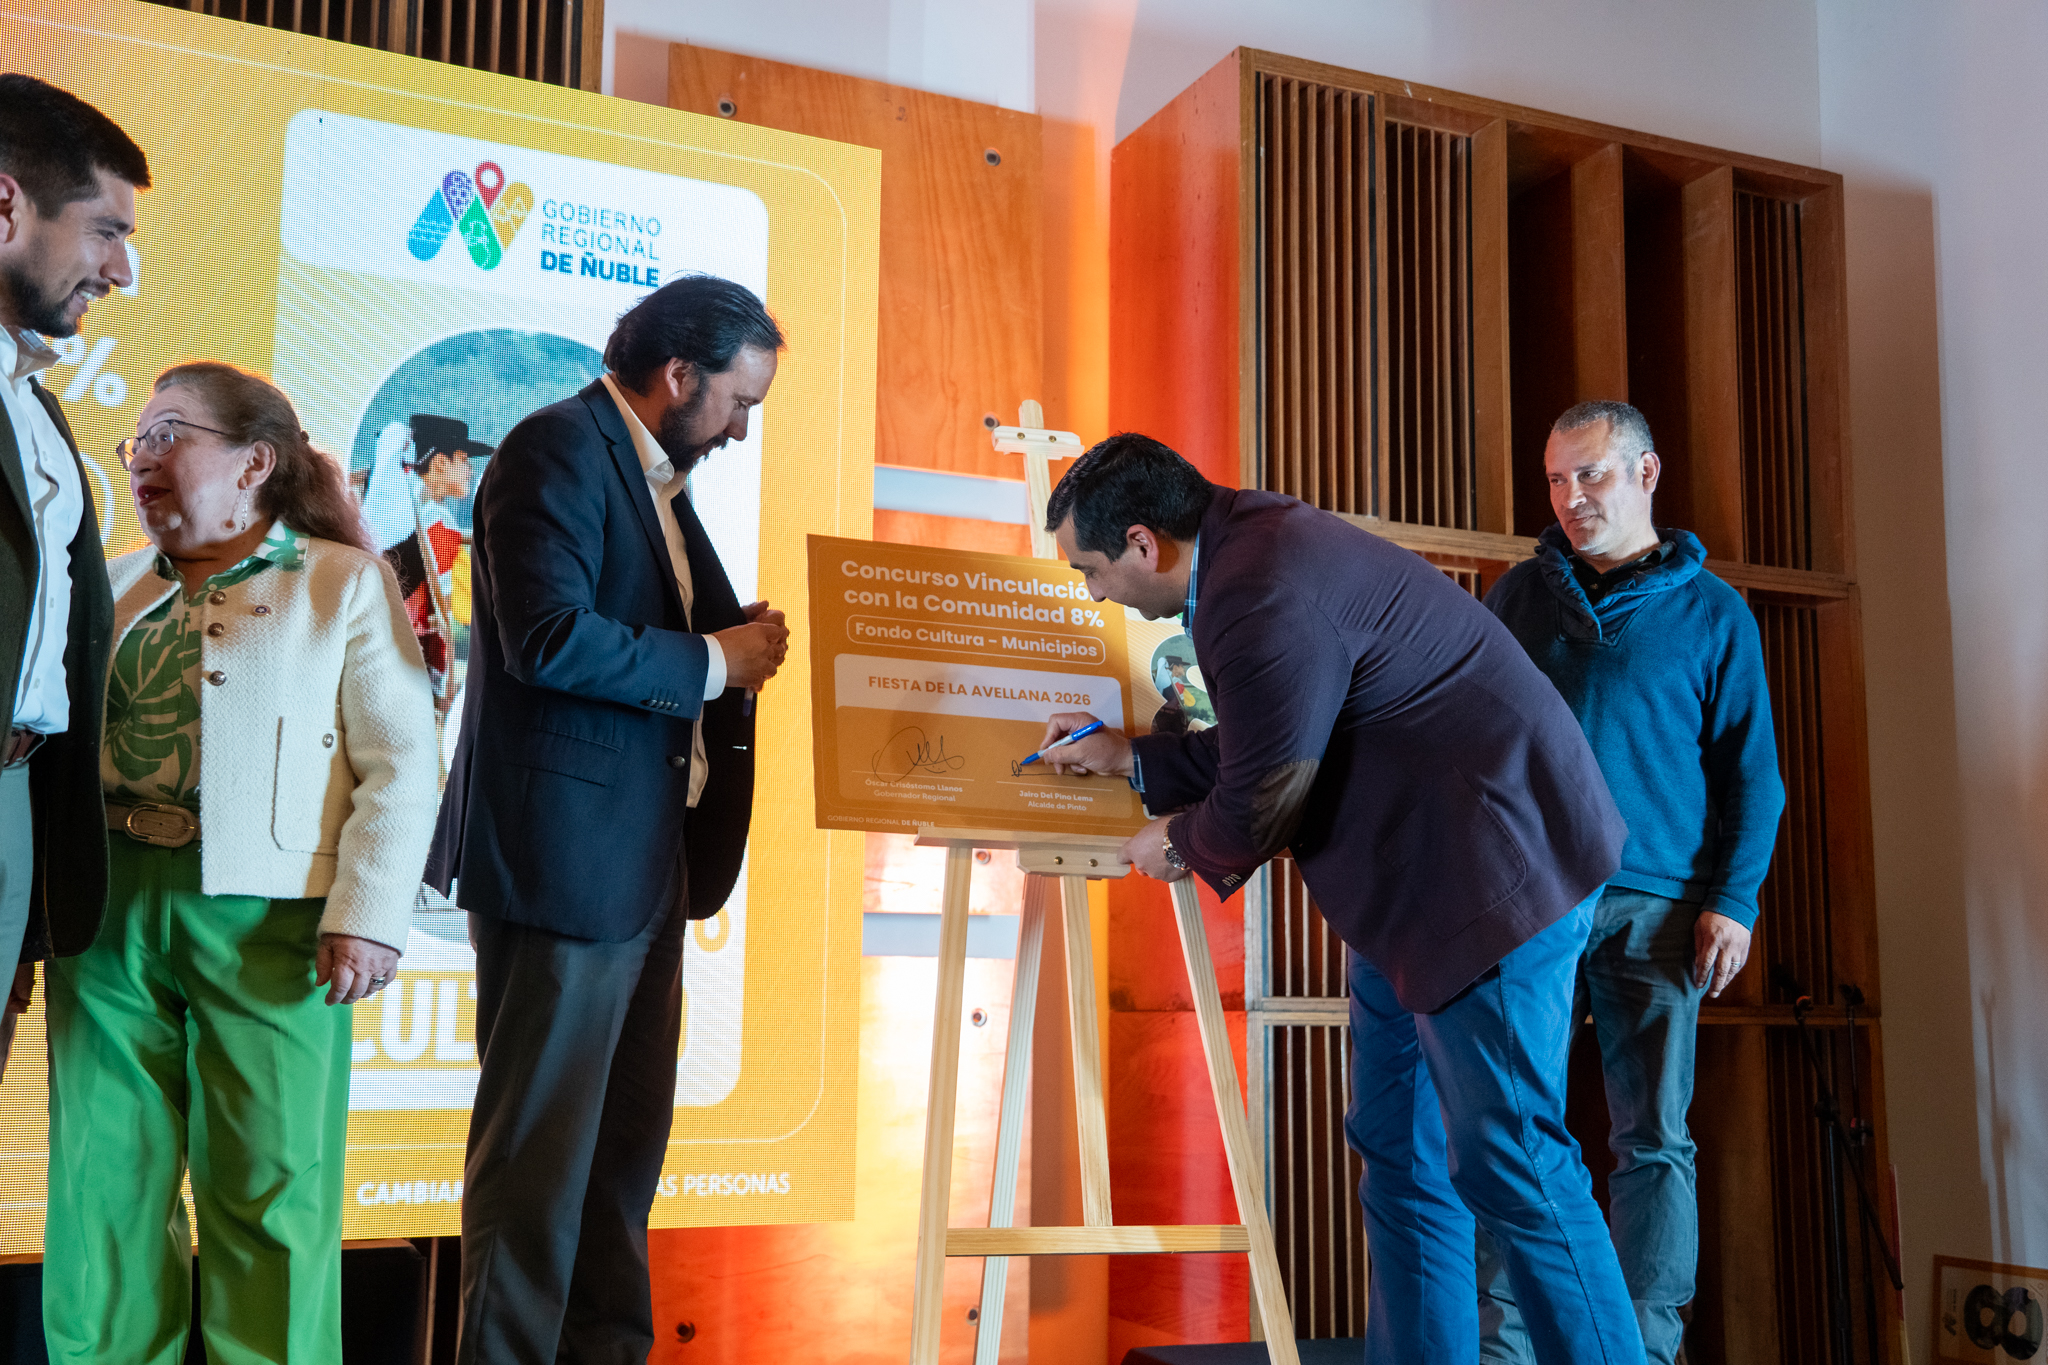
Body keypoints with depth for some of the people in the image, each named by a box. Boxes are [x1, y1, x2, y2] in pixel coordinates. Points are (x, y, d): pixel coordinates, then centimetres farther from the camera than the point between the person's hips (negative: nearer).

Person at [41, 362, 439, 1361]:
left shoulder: (345, 582, 4)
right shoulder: (116, 588, 18)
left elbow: (400, 763, -4)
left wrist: (367, 915, -14)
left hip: (264, 916, -4)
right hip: (108, 910, 5)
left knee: (269, 1188, 0)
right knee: (105, 1180, 8)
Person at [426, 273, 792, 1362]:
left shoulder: (656, 475, 19)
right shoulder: (558, 447, -11)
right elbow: (550, 638, -24)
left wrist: (741, 639, 3)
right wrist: (712, 660, -14)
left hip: (645, 859, 10)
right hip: (564, 853, -10)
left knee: (625, 1138, 16)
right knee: (540, 1144, -1)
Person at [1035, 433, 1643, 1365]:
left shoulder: (1266, 598, -24)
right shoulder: (1251, 545, 10)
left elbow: (1259, 803, -18)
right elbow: (1274, 744, 21)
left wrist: (1179, 844, 4)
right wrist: (1129, 757, 25)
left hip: (1489, 870, -11)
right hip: (1417, 883, 11)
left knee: (1507, 1162, -5)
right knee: (1398, 1151, 14)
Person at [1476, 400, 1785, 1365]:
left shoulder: (1711, 613, 8)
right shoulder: (1519, 594, 15)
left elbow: (1750, 772, 6)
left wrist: (1733, 898, -6)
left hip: (1652, 906, -1)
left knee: (1654, 1136, 0)